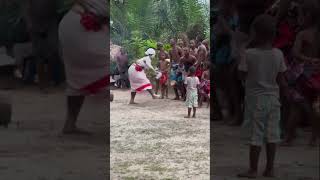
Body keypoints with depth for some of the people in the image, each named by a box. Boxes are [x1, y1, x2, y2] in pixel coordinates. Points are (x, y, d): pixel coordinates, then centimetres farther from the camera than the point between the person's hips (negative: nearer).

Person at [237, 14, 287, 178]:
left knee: (256, 135, 2)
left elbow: (243, 75, -7)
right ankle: (270, 168, 13)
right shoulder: (278, 54, -4)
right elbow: (280, 80, 1)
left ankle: (253, 170, 7)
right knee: (271, 134, 8)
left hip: (255, 98, -3)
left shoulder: (249, 54, -14)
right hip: (273, 98, 3)